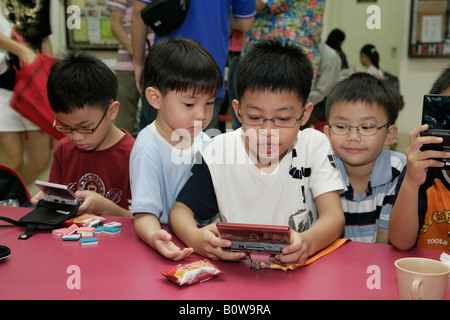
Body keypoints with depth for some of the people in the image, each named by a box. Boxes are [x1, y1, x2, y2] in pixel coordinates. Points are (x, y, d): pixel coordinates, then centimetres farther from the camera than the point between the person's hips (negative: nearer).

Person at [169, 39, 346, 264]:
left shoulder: (314, 146, -5)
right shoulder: (218, 152, -5)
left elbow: (334, 217, -12)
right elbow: (180, 209, -2)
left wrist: (307, 242, -35)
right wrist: (195, 238, -27)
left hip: (298, 269, 0)